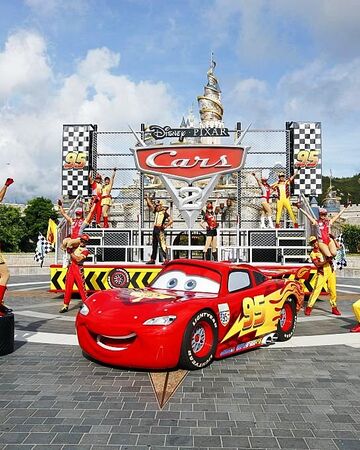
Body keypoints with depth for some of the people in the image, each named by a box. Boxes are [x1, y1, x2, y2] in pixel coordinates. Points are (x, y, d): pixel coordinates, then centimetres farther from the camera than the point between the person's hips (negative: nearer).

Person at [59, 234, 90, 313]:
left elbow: (78, 259, -14)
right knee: (68, 287, 5)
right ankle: (65, 306, 11)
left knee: (81, 287, -8)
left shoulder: (85, 251, -3)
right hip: (70, 267, 5)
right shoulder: (76, 245, 14)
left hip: (78, 269, -5)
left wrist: (71, 253, -11)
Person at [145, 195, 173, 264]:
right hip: (155, 229, 8)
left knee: (162, 245, -13)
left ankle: (166, 259, -15)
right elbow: (150, 205, 24)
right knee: (154, 245, 13)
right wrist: (147, 198, 25)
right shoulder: (156, 212, 14)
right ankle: (152, 259, 20)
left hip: (160, 230, -8)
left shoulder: (164, 212, -5)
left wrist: (165, 226, -14)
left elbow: (171, 220, -11)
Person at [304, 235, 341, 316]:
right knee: (316, 290, -9)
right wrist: (326, 260, -24)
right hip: (322, 273, -4)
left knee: (333, 291, 6)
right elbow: (318, 264, -14)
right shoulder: (313, 254, -2)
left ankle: (334, 308, 16)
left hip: (331, 271, 4)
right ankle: (309, 307, -2)